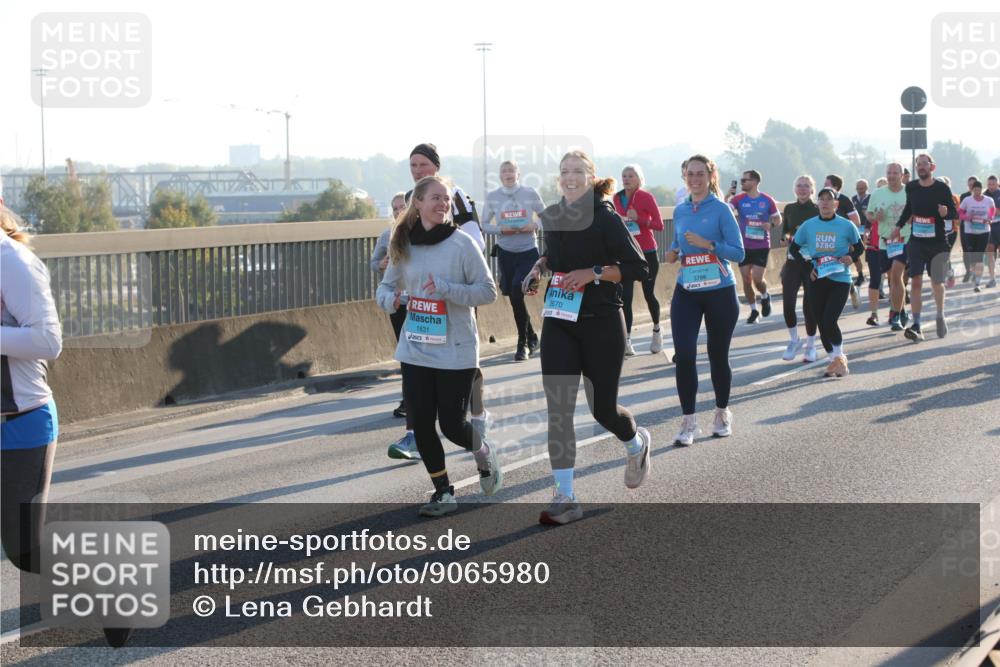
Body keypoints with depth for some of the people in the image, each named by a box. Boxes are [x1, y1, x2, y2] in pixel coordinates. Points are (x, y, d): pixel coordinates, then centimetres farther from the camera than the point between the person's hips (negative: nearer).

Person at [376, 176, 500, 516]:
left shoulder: (462, 244, -9)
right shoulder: (403, 245, 3)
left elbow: (488, 291, -9)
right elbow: (386, 287, 13)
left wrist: (446, 289, -22)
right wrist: (391, 299, -11)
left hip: (456, 351, -4)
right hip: (415, 350, 4)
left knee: (452, 425, -2)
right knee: (421, 424, 2)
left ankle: (484, 453, 33)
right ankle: (443, 492, 19)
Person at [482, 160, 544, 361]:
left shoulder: (530, 193, -3)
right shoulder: (492, 197, 1)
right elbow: (485, 224, 4)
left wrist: (535, 226, -16)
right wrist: (500, 229, -15)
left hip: (528, 251, -3)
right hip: (505, 252, 3)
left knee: (516, 293, -17)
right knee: (513, 296, 8)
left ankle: (522, 343, -5)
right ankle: (531, 337, 29)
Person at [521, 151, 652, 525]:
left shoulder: (605, 218, -10)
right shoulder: (552, 216, 7)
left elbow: (638, 267, -12)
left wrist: (592, 273, -20)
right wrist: (539, 266, 7)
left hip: (601, 324, -4)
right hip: (559, 323, 4)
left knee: (602, 407, 4)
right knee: (558, 407, -7)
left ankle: (637, 444, 41)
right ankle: (564, 498, -5)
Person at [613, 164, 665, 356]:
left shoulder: (646, 197, -9)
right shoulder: (617, 198, 4)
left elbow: (659, 225, -13)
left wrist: (639, 218, -25)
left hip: (647, 253, -3)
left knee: (649, 294, 8)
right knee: (625, 297, -8)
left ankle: (657, 331, 33)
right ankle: (627, 340, -9)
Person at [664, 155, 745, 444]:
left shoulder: (721, 209, -6)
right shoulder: (680, 211, 8)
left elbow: (738, 252, -9)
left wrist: (708, 244, -21)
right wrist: (673, 254, 0)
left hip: (719, 292, -3)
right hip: (686, 292, 3)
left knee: (718, 355, 7)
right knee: (684, 354, -11)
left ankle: (722, 414, 27)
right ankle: (689, 421, -4)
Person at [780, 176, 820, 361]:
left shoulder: (818, 210, -2)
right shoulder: (789, 209, 7)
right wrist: (787, 237, -7)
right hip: (793, 260, 2)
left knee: (809, 305, 1)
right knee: (787, 302, -9)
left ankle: (810, 346, 17)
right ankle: (794, 340, 13)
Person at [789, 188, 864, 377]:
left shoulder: (847, 226, -5)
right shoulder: (808, 226, 1)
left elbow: (860, 247, 9)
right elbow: (794, 248, 11)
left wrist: (852, 257, -12)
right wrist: (808, 267, -1)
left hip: (840, 280, -3)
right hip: (817, 280, 3)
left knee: (829, 321, -15)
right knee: (821, 324, 6)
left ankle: (839, 357, 5)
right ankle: (835, 361, 22)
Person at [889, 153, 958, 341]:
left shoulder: (942, 188, -7)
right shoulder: (911, 187, 3)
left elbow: (955, 214, -3)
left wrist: (946, 213, -24)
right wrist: (899, 226, 17)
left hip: (938, 243, -2)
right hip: (916, 242, 2)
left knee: (937, 282, 8)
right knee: (915, 282, -9)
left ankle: (940, 317, 36)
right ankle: (916, 327, -11)